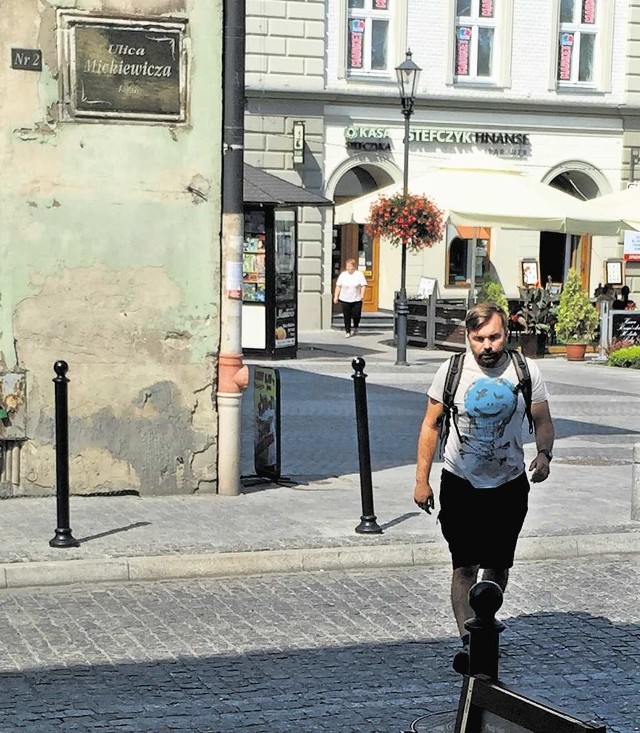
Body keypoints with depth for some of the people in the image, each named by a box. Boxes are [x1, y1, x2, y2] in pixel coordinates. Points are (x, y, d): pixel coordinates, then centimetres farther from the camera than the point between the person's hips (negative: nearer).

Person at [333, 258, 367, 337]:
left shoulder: (359, 274, 1)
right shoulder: (343, 275, 5)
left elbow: (363, 285, 0)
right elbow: (338, 286, 6)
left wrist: (362, 294, -14)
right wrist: (336, 296, 0)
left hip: (356, 299, -1)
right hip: (345, 299, 1)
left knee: (356, 315, -2)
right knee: (347, 316, 0)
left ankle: (355, 327, 26)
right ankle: (347, 331, 9)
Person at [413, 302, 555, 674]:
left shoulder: (526, 371, -5)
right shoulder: (452, 371, -6)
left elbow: (543, 421, 5)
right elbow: (431, 425, 2)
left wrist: (544, 454, -16)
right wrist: (422, 479, -1)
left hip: (509, 484, 1)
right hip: (460, 484, -1)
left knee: (498, 566, 12)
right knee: (465, 566, -11)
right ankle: (468, 641, -14)